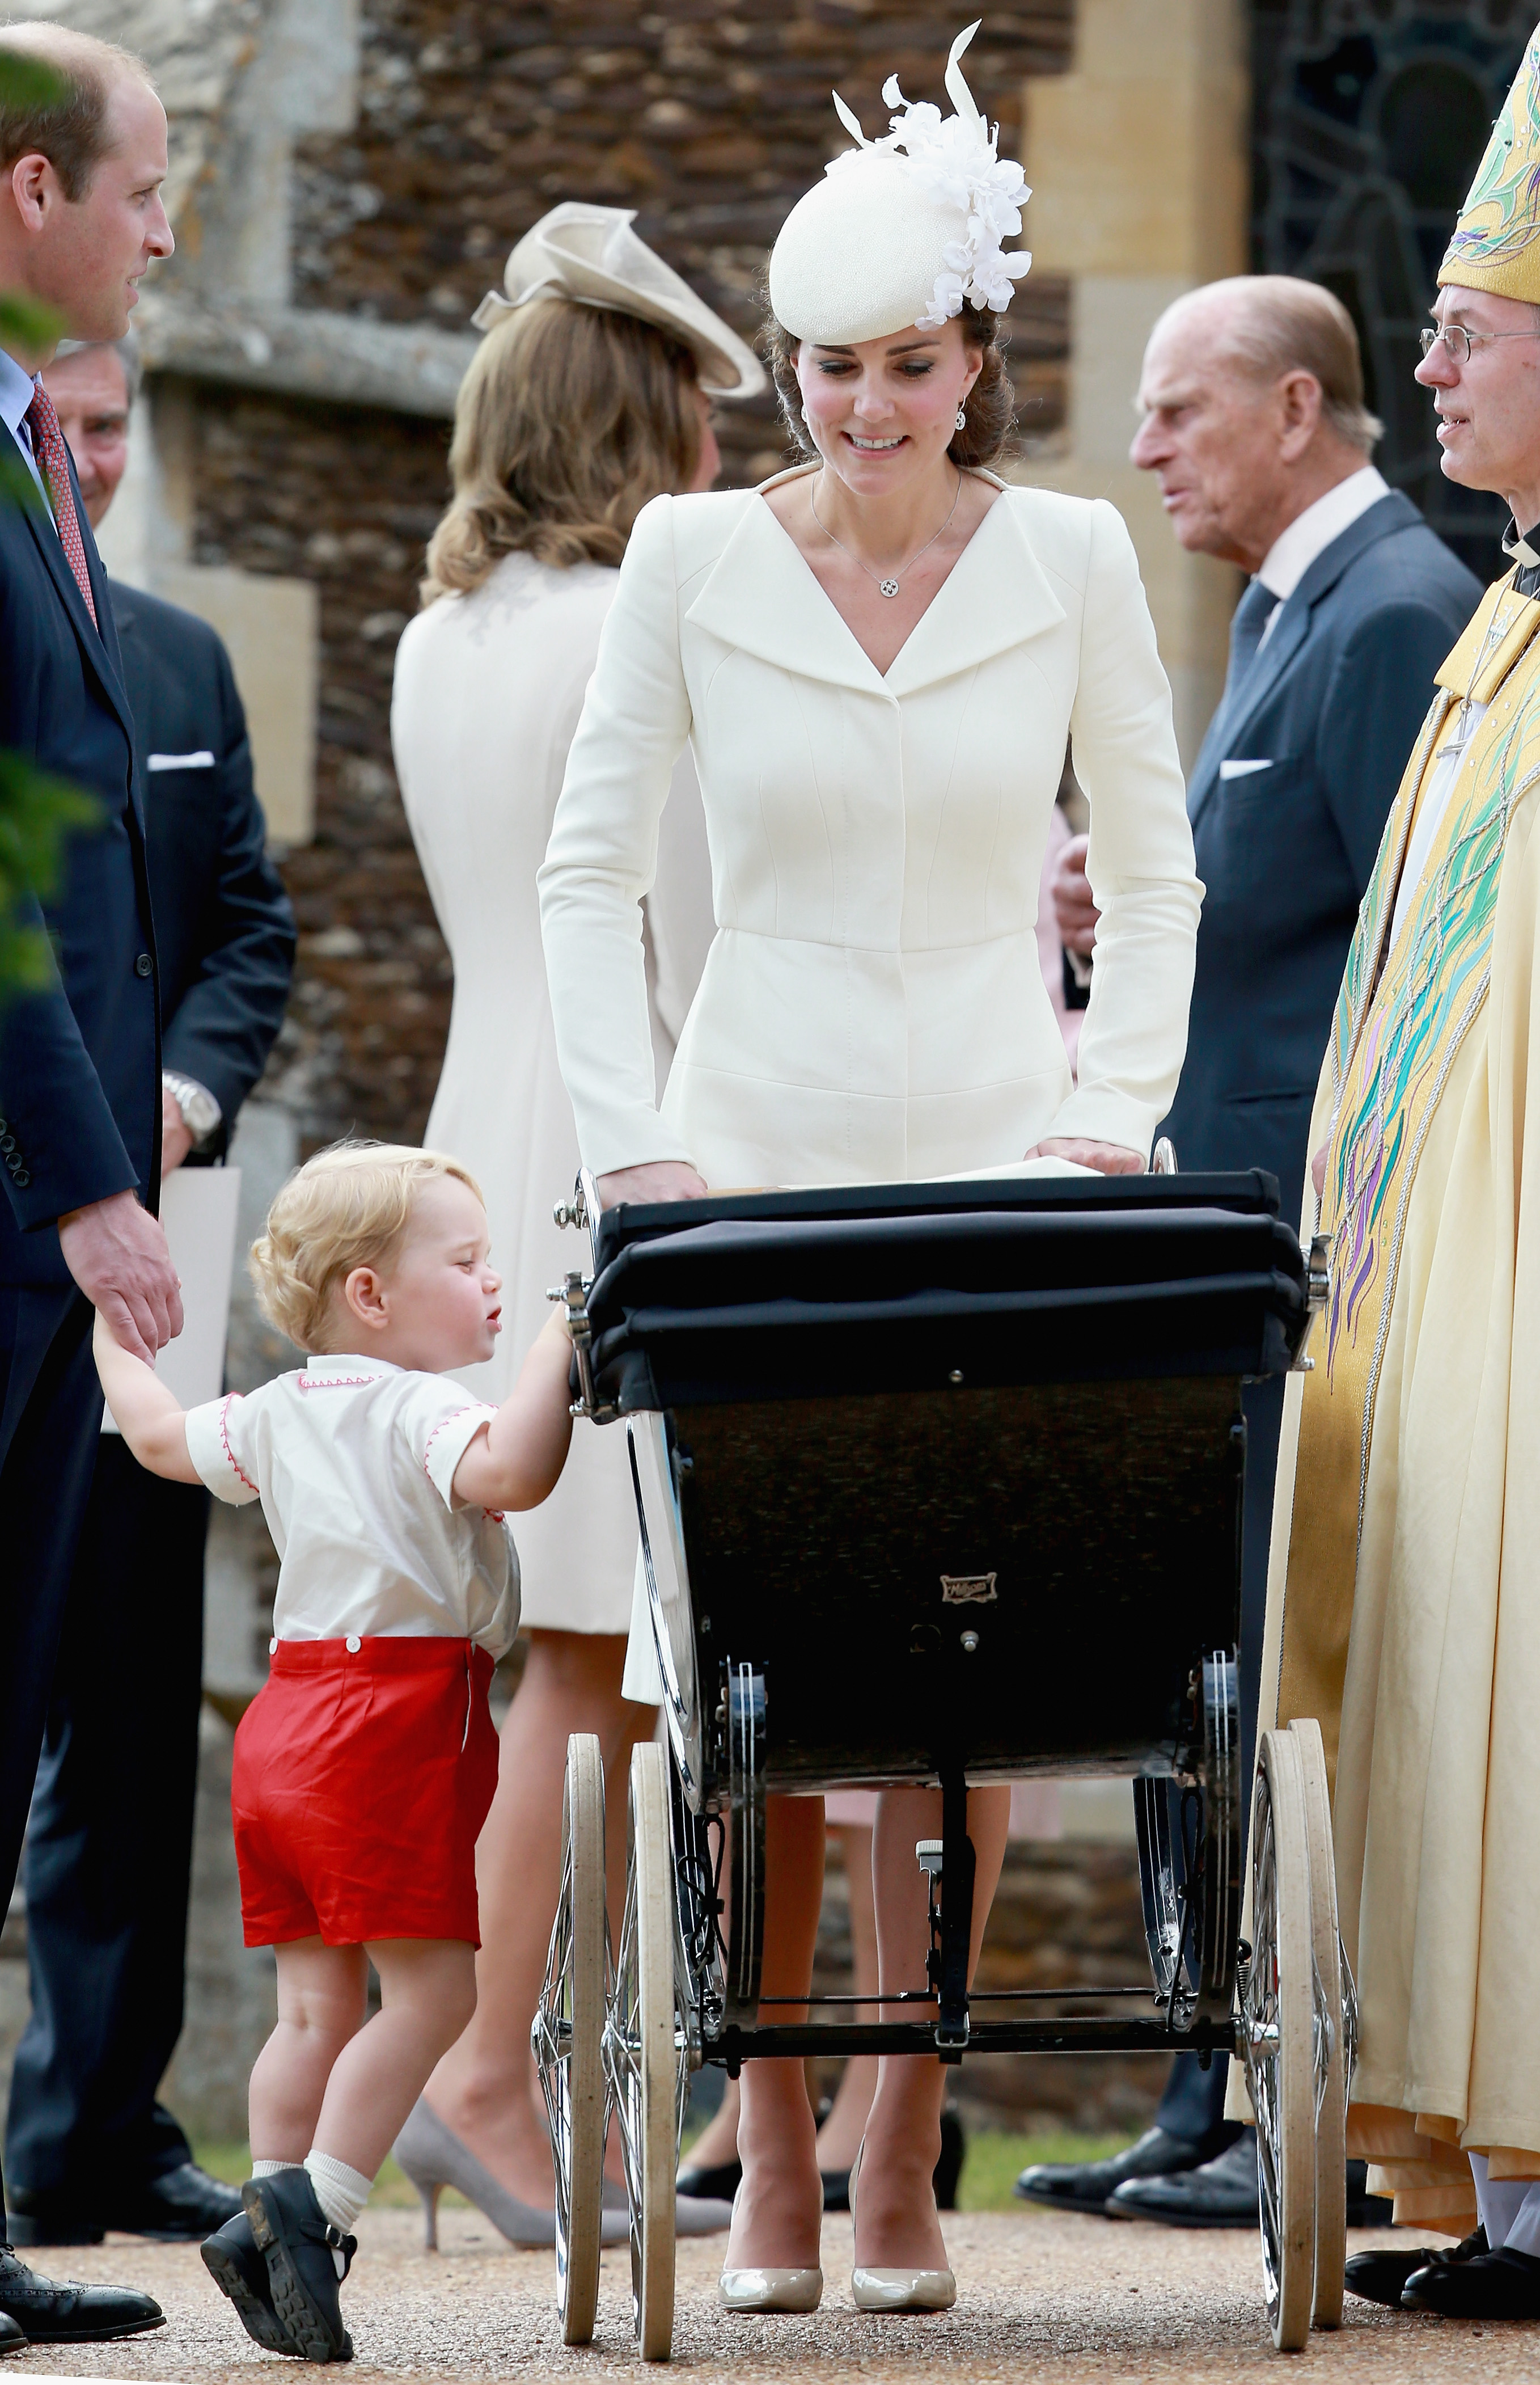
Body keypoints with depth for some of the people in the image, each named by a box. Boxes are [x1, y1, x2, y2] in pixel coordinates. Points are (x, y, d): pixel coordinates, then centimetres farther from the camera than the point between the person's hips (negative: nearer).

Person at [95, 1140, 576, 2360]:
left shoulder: (279, 1414, 13)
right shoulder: (420, 1412, -12)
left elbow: (161, 1437, 28)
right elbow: (511, 1471, -32)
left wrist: (114, 1335, 43)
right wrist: (560, 1342, -23)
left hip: (286, 1727, 9)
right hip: (395, 1731, -9)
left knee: (318, 2002, 11)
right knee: (429, 1988, -6)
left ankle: (274, 2215, 7)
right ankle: (315, 2202, -14)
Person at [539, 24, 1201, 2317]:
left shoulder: (1070, 560, 2)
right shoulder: (693, 558, 1)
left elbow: (1155, 877, 9)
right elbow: (591, 876, 5)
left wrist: (1111, 1113, -4)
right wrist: (641, 1142, -4)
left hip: (995, 1161, 0)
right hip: (758, 1158, 0)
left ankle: (907, 2153, 3)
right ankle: (772, 2165, 3)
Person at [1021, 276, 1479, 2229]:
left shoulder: (1396, 613, -13)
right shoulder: (1284, 605, 19)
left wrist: (1350, 1249, -20)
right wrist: (1125, 918, 7)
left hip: (1331, 1246, -10)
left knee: (1301, 1668, -8)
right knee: (1204, 1675, 11)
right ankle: (1211, 2113, 15)